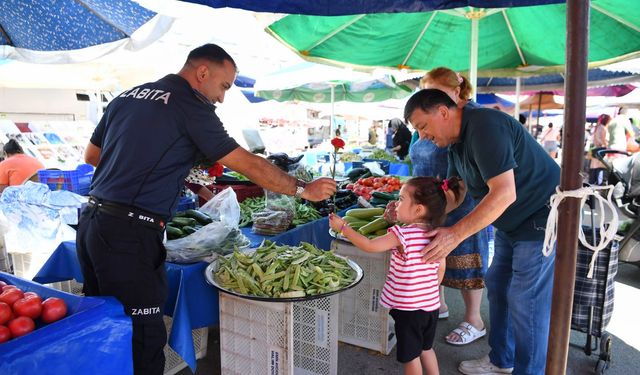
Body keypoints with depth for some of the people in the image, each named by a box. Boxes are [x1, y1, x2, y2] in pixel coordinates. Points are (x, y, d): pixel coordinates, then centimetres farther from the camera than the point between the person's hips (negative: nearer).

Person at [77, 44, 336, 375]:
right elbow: (248, 164, -9)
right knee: (143, 337, 1)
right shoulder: (189, 106, -8)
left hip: (91, 220, 9)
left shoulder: (126, 96, 14)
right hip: (129, 234, -8)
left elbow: (91, 155, 22)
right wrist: (303, 190, 0)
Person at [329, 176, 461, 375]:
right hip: (431, 304, 6)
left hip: (408, 308, -6)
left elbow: (369, 246, -22)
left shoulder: (401, 235, -23)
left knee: (410, 355, 12)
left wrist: (343, 227, -13)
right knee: (426, 348, 27)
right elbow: (441, 268, 6)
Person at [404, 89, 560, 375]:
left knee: (527, 302, -3)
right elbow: (454, 194, 5)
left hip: (542, 217, -10)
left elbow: (504, 193, -33)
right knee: (497, 286, 16)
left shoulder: (484, 127, -27)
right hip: (512, 223, 10)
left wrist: (455, 234, -35)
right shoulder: (457, 141, 4)